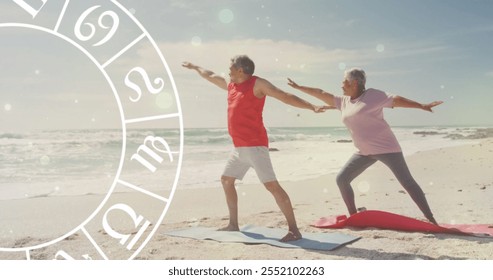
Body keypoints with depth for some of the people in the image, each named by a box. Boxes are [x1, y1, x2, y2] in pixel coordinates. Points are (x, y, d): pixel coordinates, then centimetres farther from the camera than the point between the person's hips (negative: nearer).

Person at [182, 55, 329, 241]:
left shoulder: (257, 84, -7)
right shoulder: (231, 85, 16)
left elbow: (286, 97, -11)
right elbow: (210, 76, 34)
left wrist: (312, 107, -20)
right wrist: (194, 67, 48)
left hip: (255, 146, -9)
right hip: (239, 147, 9)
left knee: (271, 185, -15)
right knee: (226, 180, 16)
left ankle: (294, 229, -13)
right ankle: (233, 224, 27)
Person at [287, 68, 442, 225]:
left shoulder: (373, 95, -8)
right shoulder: (344, 101, 11)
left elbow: (396, 100, -13)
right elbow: (321, 94, 15)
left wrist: (422, 106, -21)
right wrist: (298, 87, 19)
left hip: (385, 147, -7)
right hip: (365, 152, 7)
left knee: (407, 182, -9)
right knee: (341, 179, 3)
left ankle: (431, 220, -5)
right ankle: (354, 216, 13)